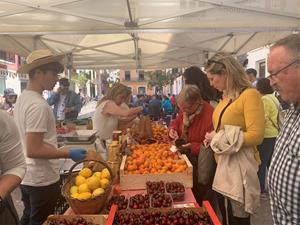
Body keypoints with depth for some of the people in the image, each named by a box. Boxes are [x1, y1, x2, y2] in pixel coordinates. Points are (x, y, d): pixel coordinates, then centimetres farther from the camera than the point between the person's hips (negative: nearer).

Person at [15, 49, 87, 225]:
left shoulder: (23, 98, 7)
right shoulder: (38, 105, -23)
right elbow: (33, 150, -26)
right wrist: (68, 154, -22)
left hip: (27, 177, 9)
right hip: (42, 180, -9)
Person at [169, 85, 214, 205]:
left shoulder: (210, 115, -28)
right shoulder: (185, 110, -3)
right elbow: (176, 122, 15)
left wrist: (193, 147, -29)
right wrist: (173, 129, -6)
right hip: (185, 156, 7)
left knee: (199, 198, 8)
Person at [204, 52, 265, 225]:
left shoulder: (250, 95, -16)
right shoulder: (227, 97, 8)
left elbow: (256, 136, -25)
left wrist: (219, 138, -18)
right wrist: (213, 138, 0)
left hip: (239, 166, -8)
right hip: (223, 164, 8)